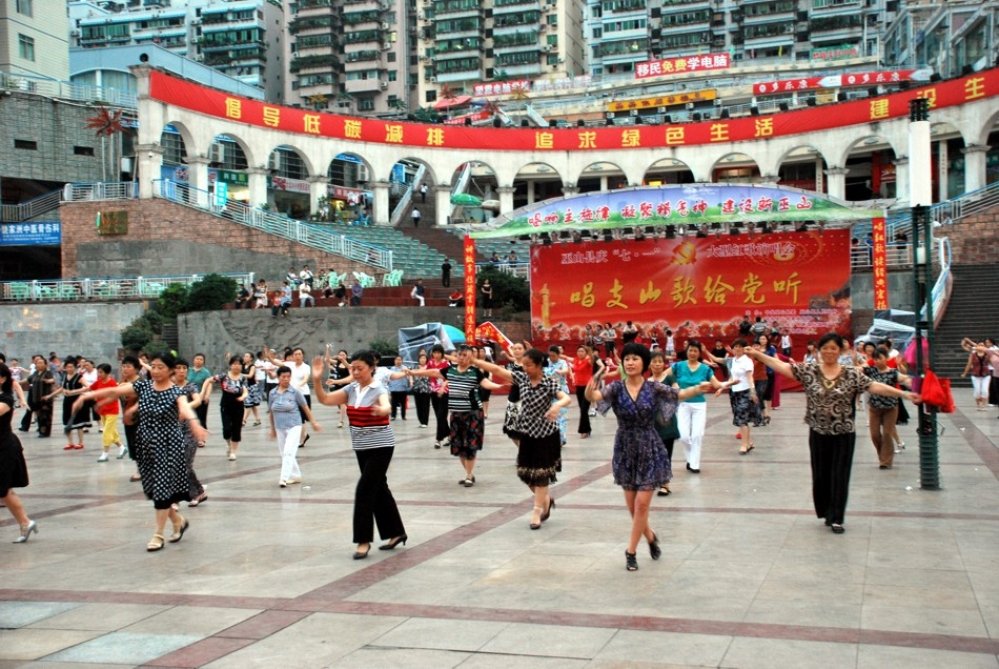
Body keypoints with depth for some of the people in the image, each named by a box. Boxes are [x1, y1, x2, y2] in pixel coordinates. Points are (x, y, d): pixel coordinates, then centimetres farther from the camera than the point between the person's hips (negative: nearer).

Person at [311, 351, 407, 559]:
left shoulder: (379, 390, -15)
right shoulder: (350, 389, 4)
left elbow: (387, 407, -36)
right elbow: (324, 399, 0)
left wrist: (381, 411, -60)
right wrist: (317, 379, -15)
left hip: (380, 447, -7)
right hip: (361, 447, 7)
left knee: (364, 490, -11)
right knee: (379, 489, 13)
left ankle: (364, 540, -4)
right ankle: (396, 532, 25)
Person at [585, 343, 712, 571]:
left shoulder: (654, 388, -6)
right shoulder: (616, 388, -7)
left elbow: (680, 394, -13)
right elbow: (595, 396, -24)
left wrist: (698, 389, -33)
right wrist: (589, 391, -48)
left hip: (650, 450, -2)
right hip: (625, 450, 2)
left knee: (642, 504, -5)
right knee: (632, 506, 9)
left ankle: (631, 552, 8)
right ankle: (651, 537, 36)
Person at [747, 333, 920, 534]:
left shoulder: (852, 374, -4)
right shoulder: (809, 371, -2)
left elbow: (876, 386, -9)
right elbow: (782, 366, -7)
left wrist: (904, 394, -16)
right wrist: (758, 355, -15)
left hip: (844, 434, -1)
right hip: (818, 433, 1)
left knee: (840, 476, 2)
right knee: (821, 476, 10)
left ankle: (836, 518, 11)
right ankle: (828, 513, 27)